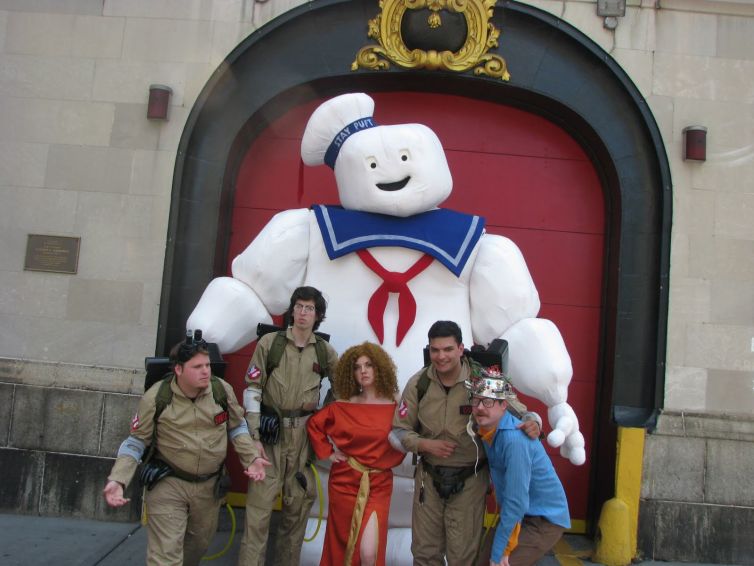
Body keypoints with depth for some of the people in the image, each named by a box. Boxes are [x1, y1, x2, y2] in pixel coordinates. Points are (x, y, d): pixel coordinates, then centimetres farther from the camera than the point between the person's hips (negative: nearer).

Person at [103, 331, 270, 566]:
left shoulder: (223, 390, -10)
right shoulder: (156, 397, -17)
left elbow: (237, 426, 6)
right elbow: (137, 441, -7)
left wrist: (251, 457, -7)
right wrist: (118, 480, -19)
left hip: (209, 484, 4)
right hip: (167, 484, -4)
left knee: (200, 543, 25)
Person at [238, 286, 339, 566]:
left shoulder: (324, 350, 5)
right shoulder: (269, 342, -3)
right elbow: (253, 389, -4)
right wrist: (253, 434, -9)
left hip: (303, 433, 3)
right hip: (270, 431, -3)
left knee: (298, 502, 10)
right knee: (260, 501, -6)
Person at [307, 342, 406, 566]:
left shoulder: (394, 408, -5)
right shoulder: (342, 406, -1)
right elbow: (313, 424, 10)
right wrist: (326, 452, 3)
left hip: (377, 485, -2)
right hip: (345, 482, 2)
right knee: (342, 545, 13)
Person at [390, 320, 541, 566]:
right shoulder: (418, 383, -6)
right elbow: (399, 430, 1)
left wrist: (532, 422, -26)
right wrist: (425, 444, -16)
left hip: (469, 480, -3)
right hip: (429, 477, 3)